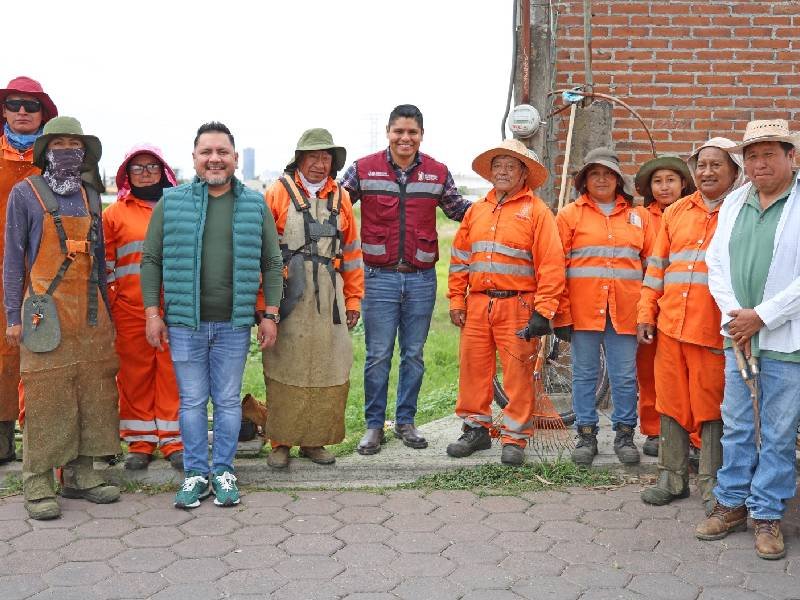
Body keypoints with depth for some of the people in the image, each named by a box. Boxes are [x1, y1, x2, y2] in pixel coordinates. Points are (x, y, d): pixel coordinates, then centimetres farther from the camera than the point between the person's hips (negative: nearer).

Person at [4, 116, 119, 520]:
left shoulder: (90, 195, 14)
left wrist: (105, 308, 16)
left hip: (91, 313, 5)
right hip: (47, 311, -5)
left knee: (93, 393, 6)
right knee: (45, 397, -5)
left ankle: (80, 474, 16)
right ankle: (38, 486, 2)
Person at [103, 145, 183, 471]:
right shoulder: (115, 213, 9)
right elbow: (104, 265, 9)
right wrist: (105, 307, 4)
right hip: (130, 309, 0)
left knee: (172, 372, 2)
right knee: (135, 373, 4)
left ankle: (172, 439, 12)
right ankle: (140, 442, 14)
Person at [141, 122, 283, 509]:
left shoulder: (255, 205, 6)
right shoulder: (170, 202, 4)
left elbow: (271, 263, 8)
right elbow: (151, 260, 5)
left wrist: (270, 314, 2)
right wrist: (152, 313, -1)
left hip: (234, 324, 0)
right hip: (184, 322, 0)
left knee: (228, 400, 8)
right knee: (191, 400, 7)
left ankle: (224, 472, 21)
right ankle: (195, 474, 19)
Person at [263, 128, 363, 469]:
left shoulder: (340, 198, 13)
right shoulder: (279, 192, 2)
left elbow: (352, 252, 15)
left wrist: (353, 299, 12)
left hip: (328, 297, 4)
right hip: (287, 297, -3)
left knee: (329, 370, 5)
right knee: (285, 368, 1)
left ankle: (314, 440, 18)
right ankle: (280, 443, 12)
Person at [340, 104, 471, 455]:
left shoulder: (438, 173, 7)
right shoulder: (364, 169, 1)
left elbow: (459, 209, 16)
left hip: (421, 278, 2)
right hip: (379, 277, -2)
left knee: (413, 354, 10)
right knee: (378, 356, 1)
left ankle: (406, 422, 23)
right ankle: (374, 426, 14)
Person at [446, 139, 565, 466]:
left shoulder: (537, 211, 0)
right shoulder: (476, 210, 15)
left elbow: (551, 264, -7)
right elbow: (459, 260, 16)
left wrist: (543, 311, -13)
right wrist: (457, 301, 9)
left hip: (517, 306, -4)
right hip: (477, 305, 5)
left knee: (518, 374, 0)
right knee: (472, 367, 8)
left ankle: (514, 439, 11)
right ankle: (476, 429, 23)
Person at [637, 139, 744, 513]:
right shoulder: (676, 212, 13)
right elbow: (657, 266, 15)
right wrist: (646, 314, 10)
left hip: (714, 328, -4)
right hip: (669, 326, 4)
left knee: (711, 405, 2)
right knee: (671, 401, 10)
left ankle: (711, 483, 15)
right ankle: (672, 478, 22)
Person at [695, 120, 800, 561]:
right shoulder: (733, 203, 10)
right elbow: (716, 264, 9)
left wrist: (761, 316, -13)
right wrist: (735, 317, -4)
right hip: (738, 335, 5)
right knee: (736, 426, 12)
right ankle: (732, 503, 25)